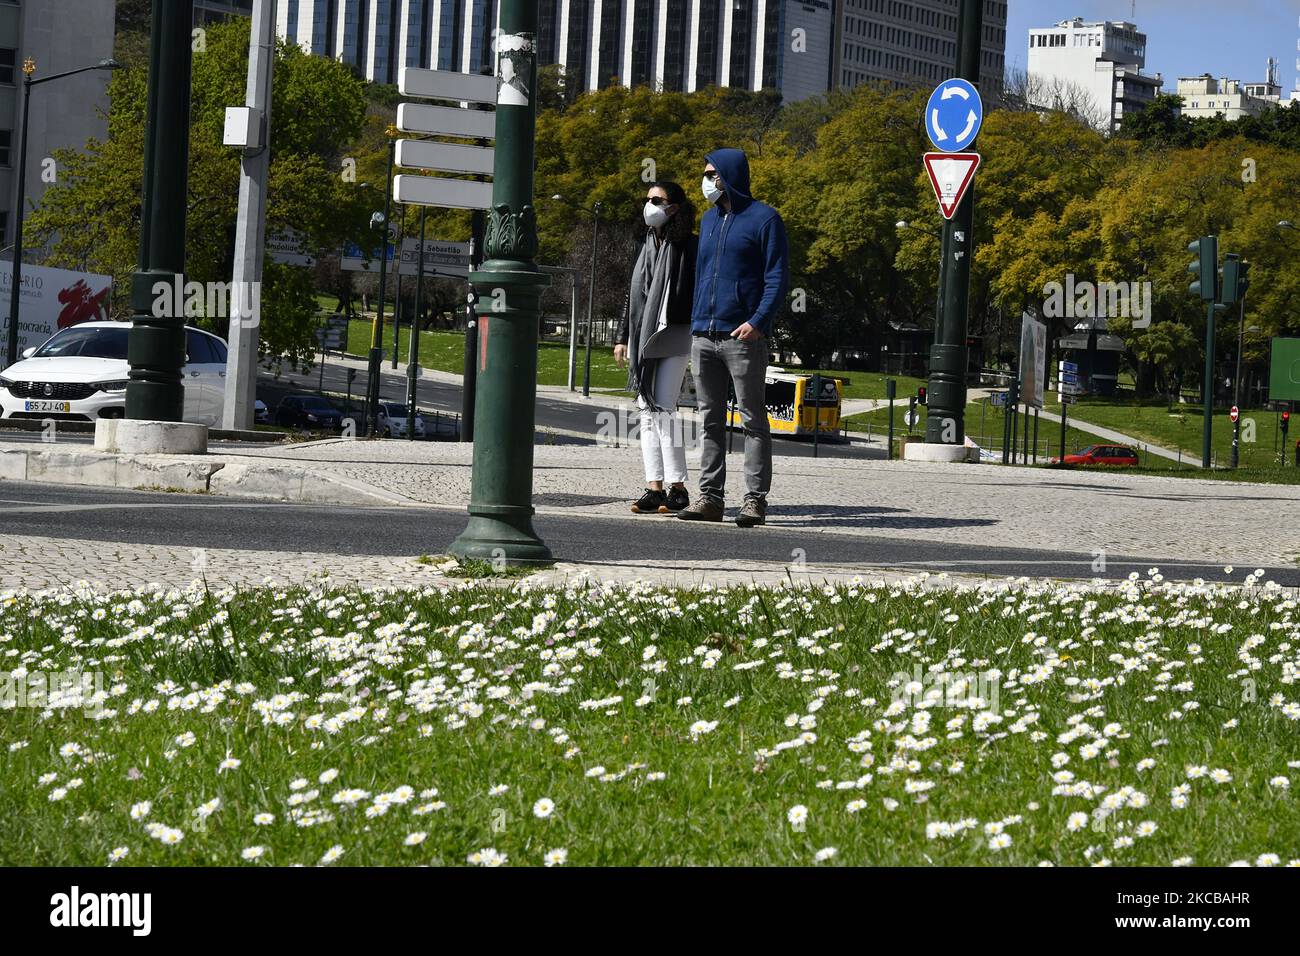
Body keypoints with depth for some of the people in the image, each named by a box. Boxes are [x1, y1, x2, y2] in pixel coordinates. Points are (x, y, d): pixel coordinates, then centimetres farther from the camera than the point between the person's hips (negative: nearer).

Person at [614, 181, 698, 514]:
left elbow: (699, 293, -9)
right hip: (643, 337, 7)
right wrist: (623, 337, 18)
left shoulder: (688, 246, -5)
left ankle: (678, 487, -9)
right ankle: (654, 487, 4)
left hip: (673, 337, -7)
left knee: (663, 408, -13)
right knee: (648, 411, 3)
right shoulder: (647, 244, 16)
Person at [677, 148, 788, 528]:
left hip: (743, 337, -7)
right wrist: (695, 322, 15)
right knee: (710, 420, 7)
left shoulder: (763, 219, -2)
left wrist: (758, 321, -19)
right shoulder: (708, 220, 19)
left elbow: (777, 277, -7)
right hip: (703, 336, 7)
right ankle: (710, 496, 9)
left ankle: (755, 498, -2)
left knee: (753, 419, -3)